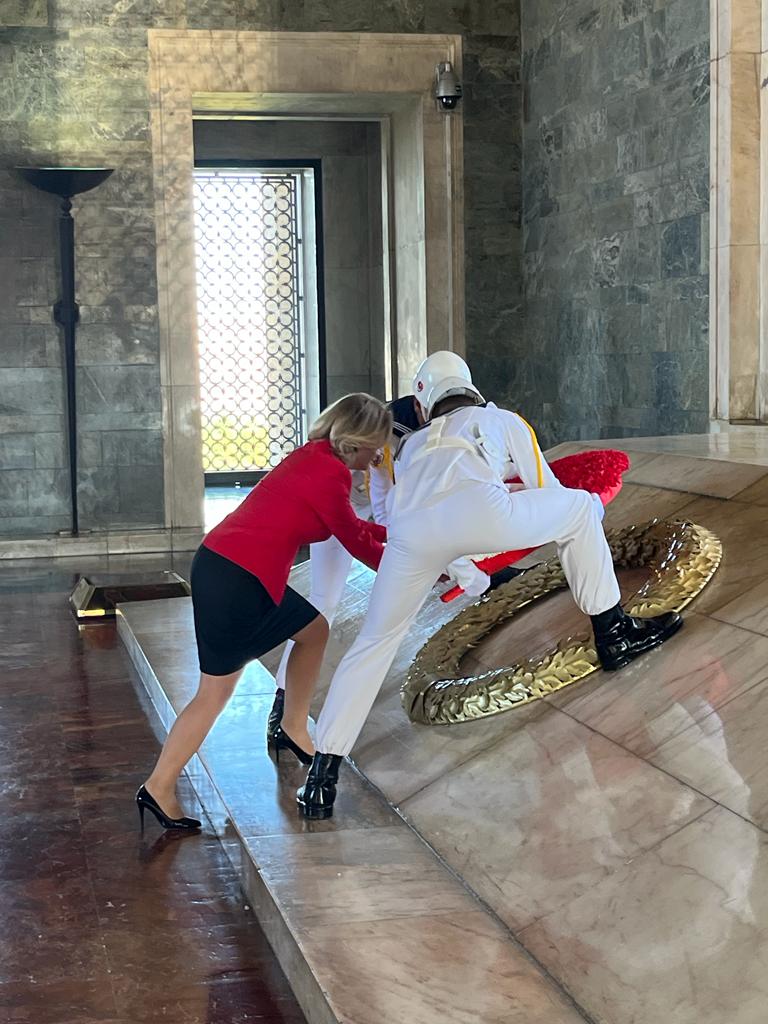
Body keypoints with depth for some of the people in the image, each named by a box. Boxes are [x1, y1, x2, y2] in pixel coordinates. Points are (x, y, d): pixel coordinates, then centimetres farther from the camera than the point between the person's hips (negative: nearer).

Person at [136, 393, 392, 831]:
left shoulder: (315, 457, 13)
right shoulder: (331, 474, -14)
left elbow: (351, 527, 26)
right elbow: (357, 543, -2)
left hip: (220, 564, 10)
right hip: (236, 582, -10)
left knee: (314, 630, 21)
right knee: (216, 693, 0)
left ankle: (293, 730, 31)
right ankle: (159, 788, 6)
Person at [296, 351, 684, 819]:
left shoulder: (414, 442, 42)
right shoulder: (505, 420, 35)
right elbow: (548, 494, 36)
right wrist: (593, 507, 57)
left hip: (410, 531, 3)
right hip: (476, 510, -3)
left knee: (375, 642, 19)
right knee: (580, 507, 23)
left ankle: (324, 769, 13)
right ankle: (614, 633, 22)